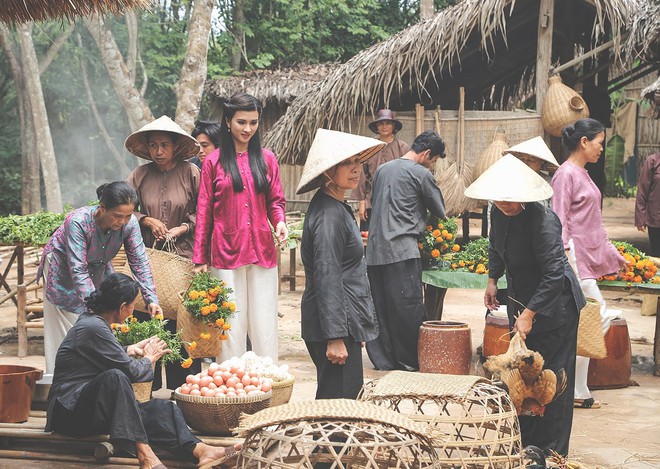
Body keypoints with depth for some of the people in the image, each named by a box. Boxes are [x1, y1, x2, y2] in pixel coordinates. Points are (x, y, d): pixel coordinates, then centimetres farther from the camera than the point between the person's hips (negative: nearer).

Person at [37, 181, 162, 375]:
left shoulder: (130, 224, -24)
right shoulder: (77, 222, -37)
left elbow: (140, 263, -17)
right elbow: (78, 270, -38)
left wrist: (151, 299, -28)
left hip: (99, 269, 4)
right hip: (64, 270, -4)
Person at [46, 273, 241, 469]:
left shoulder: (92, 319, 13)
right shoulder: (93, 328, -18)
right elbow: (132, 371, -15)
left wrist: (130, 350, 26)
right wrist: (149, 359, 4)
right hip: (70, 409, -10)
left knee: (161, 408, -5)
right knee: (114, 377, -36)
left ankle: (199, 450, -25)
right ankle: (144, 453, -39)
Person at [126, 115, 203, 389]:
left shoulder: (190, 173, 0)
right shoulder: (140, 175, 5)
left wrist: (183, 228, -9)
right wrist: (147, 220, -5)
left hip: (183, 257, -2)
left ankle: (184, 387, 5)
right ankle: (150, 389, 9)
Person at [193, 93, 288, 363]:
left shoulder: (267, 159, 9)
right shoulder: (214, 162, 4)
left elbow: (275, 201, 13)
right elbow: (204, 212, 5)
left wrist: (280, 222, -10)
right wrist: (200, 259, 2)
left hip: (262, 251, 2)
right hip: (225, 253, -2)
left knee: (264, 324, 3)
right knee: (231, 325, 1)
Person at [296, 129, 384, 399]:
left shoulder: (335, 207, 15)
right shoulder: (329, 215, -17)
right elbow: (327, 278, -21)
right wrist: (335, 337, -23)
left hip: (343, 320, 11)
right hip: (335, 325, -11)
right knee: (339, 400, -8)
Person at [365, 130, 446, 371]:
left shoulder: (382, 170, 18)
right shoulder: (421, 173, -2)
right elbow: (439, 210, 7)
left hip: (375, 249, 7)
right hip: (402, 248, -7)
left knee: (380, 306, 8)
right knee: (408, 306, -1)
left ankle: (383, 358, 11)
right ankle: (410, 360, 3)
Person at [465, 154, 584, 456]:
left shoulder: (542, 221, -28)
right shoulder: (498, 213, -4)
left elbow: (554, 275, -30)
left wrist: (529, 314, -31)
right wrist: (492, 280, 11)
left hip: (553, 304, -8)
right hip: (520, 300, 8)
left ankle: (551, 453, 7)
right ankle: (524, 443, 25)